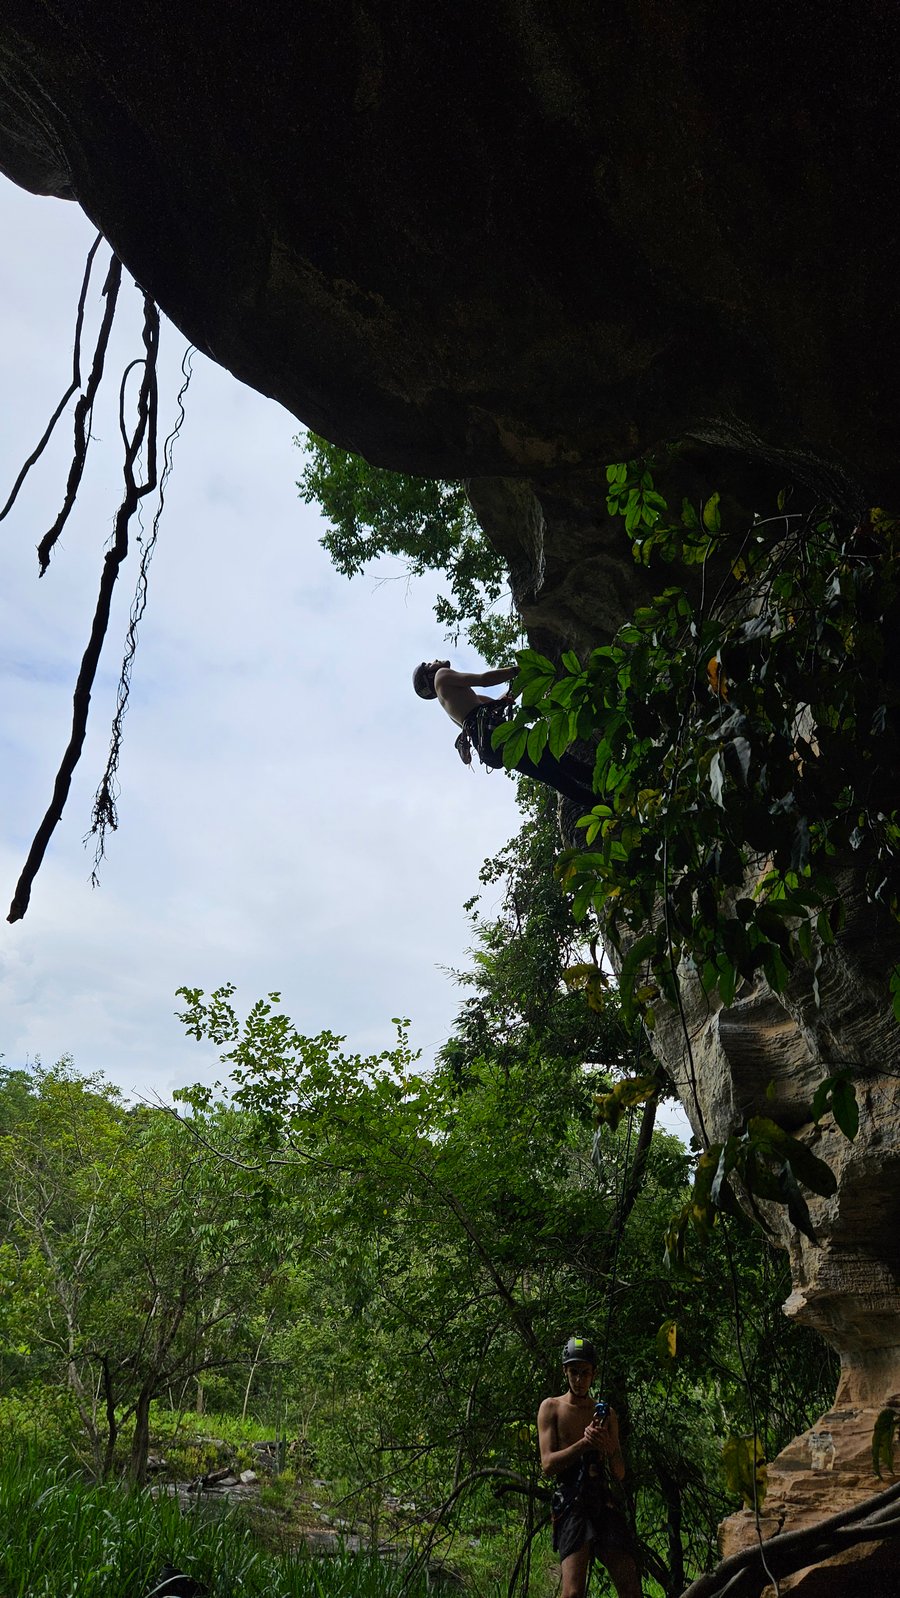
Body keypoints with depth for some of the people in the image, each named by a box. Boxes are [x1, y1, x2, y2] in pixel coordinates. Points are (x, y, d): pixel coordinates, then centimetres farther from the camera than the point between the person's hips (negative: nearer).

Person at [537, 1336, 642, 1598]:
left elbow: (620, 1473, 16)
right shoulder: (551, 1407, 9)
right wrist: (585, 1443, -12)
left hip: (606, 1502, 4)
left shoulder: (606, 1414, 19)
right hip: (571, 1501, -4)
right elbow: (548, 1464, -1)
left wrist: (607, 1447, -6)